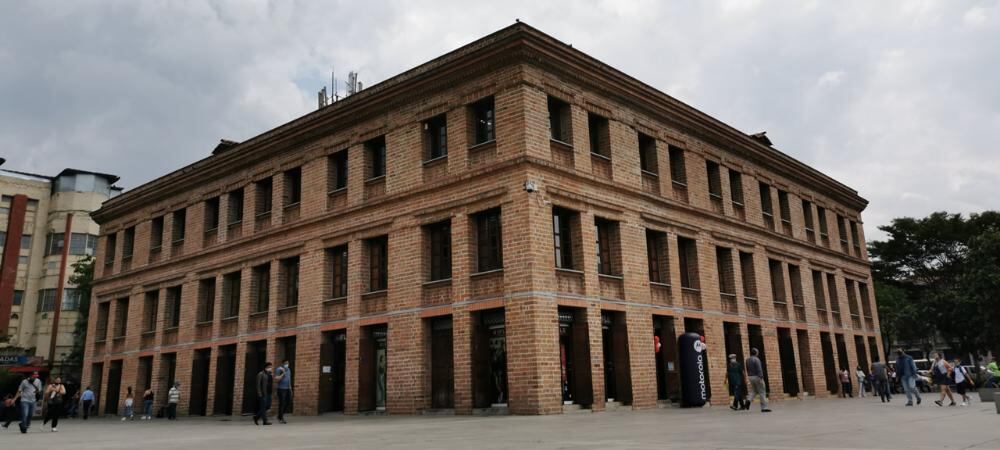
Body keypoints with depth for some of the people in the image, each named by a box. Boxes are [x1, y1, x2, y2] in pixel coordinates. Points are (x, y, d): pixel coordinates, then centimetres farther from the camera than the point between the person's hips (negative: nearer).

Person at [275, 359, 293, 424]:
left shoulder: (288, 369, 14)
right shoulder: (279, 369, -8)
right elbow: (276, 378, -17)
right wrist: (283, 373, -21)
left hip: (288, 389, 7)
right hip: (281, 389, -7)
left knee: (289, 402, 8)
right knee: (282, 403, -4)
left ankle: (281, 415, 24)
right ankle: (280, 418, 6)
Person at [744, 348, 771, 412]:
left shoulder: (747, 360, 10)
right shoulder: (756, 359, -14)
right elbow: (759, 369, -20)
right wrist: (761, 378, -24)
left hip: (750, 377, 7)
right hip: (757, 377, -7)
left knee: (754, 391, 16)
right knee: (762, 392, 0)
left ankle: (749, 400, -12)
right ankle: (764, 408, 0)